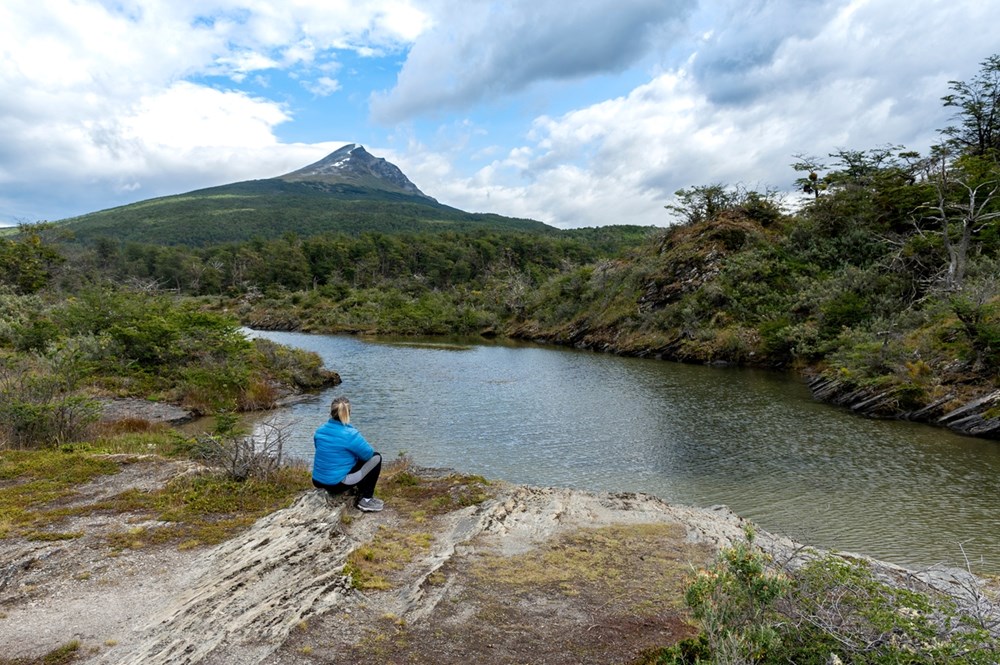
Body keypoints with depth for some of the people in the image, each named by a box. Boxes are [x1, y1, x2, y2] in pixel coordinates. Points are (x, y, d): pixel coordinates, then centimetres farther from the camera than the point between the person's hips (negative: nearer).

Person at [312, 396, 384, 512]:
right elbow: (368, 453, -6)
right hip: (337, 484, -7)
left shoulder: (320, 431, 1)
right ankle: (365, 499, 8)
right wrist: (357, 449, 15)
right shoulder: (350, 435, -19)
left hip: (318, 482, 7)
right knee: (376, 458, 5)